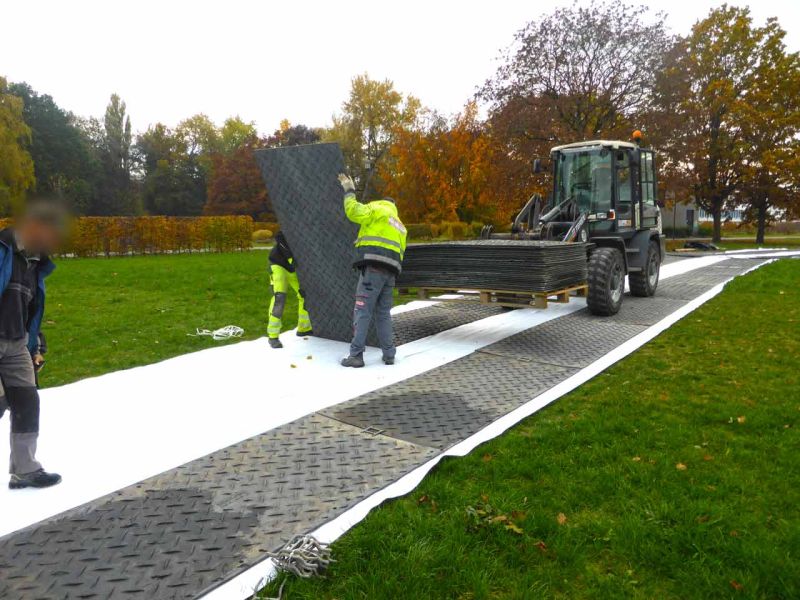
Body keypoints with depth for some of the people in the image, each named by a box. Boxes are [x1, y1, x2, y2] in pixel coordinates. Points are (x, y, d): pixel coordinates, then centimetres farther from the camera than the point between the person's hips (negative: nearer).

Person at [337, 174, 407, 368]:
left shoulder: (377, 209, 9)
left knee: (362, 311, -7)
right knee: (383, 313, 12)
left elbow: (353, 211, -4)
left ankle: (356, 355, -9)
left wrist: (349, 190, 11)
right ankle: (389, 354, 8)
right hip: (391, 272, 7)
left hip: (373, 268, -7)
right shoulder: (400, 226, 31)